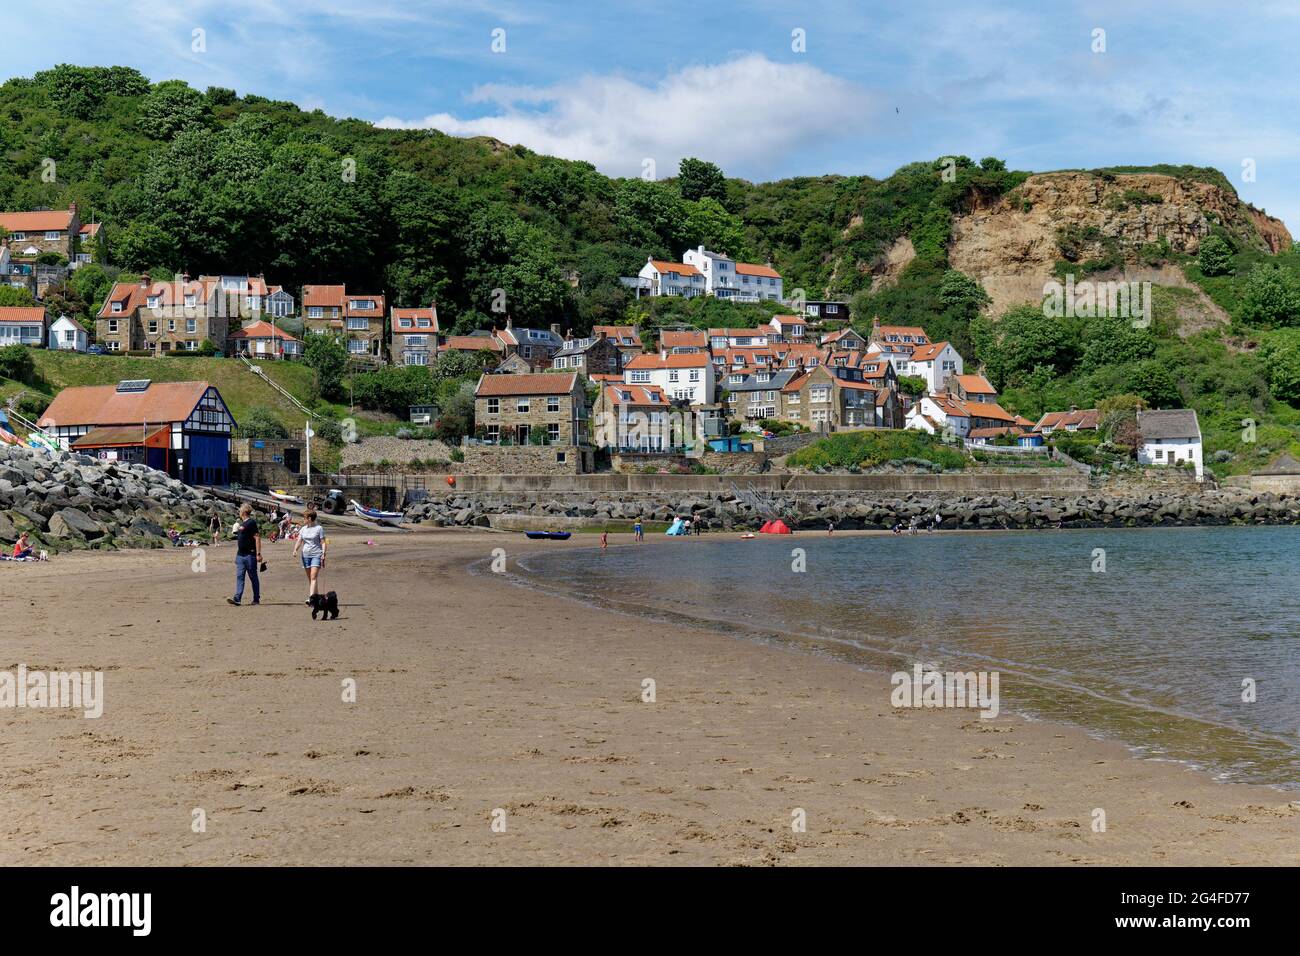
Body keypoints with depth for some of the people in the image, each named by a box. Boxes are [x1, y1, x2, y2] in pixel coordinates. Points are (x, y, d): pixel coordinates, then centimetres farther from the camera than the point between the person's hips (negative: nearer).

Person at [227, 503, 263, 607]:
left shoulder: (251, 522, -12)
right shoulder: (241, 523, 16)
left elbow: (257, 538, -16)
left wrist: (258, 554, -20)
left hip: (250, 555, -8)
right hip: (240, 555, 8)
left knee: (253, 577, 2)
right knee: (239, 577, 0)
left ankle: (256, 599, 9)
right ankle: (237, 598, -6)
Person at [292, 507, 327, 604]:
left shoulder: (319, 528, -3)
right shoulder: (303, 529, 12)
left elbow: (323, 542, -3)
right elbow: (299, 541, 12)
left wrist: (323, 554, -12)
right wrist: (295, 549, -6)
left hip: (316, 555, -6)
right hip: (305, 555, 6)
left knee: (313, 577, -16)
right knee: (309, 578, 8)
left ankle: (311, 598, -24)